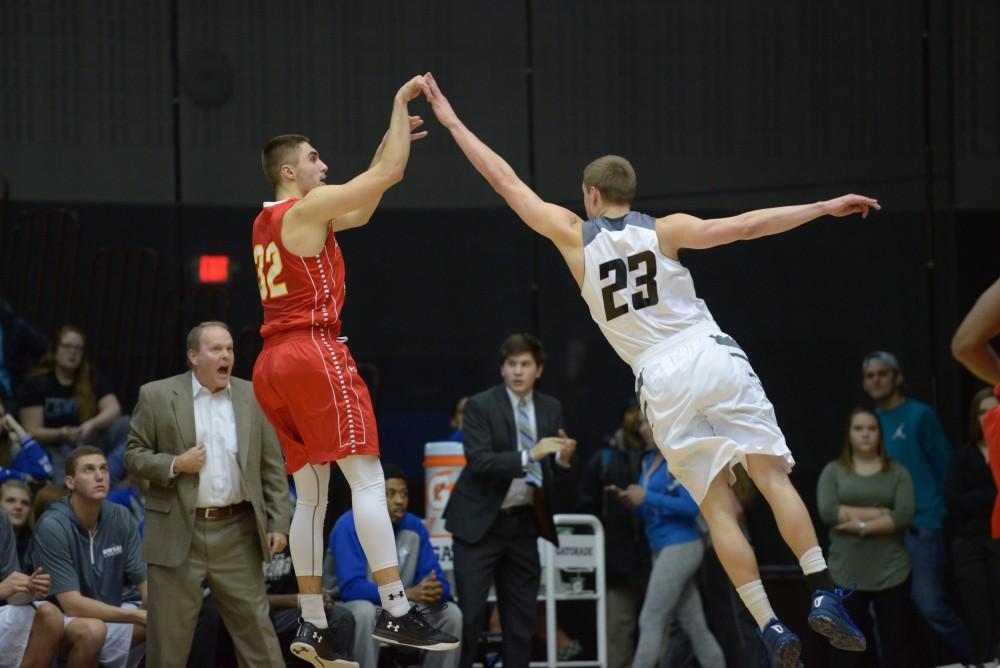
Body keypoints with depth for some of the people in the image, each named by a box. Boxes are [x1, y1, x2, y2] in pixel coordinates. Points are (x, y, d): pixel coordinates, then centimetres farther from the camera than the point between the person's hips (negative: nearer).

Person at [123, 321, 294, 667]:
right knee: (169, 634, 3)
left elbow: (272, 467, 8)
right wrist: (175, 465, -14)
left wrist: (278, 523, 1)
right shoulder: (157, 396, 1)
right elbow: (134, 455, 2)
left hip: (237, 534, 2)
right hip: (178, 533, -2)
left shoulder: (253, 398, 7)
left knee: (255, 625, 2)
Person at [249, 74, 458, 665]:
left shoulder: (268, 221, 20)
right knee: (368, 478, -11)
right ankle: (396, 611, -19)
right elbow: (390, 174, -9)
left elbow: (361, 210, 29)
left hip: (274, 362, 9)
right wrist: (400, 104, 2)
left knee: (311, 493, 10)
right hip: (315, 350, -9)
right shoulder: (308, 208, -6)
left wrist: (393, 140, 26)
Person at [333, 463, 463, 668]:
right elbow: (351, 587, -30)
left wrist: (435, 591, -32)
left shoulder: (414, 527, -3)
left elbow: (438, 580, -5)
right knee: (365, 611, -37)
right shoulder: (350, 526, -20)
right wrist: (409, 594, -40)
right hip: (352, 609, -5)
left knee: (451, 613, -14)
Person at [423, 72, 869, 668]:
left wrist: (453, 124, 20)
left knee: (718, 506, 2)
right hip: (712, 355, 0)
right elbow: (747, 226, -4)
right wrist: (825, 207, 0)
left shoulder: (573, 236, 7)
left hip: (661, 380, 0)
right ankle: (824, 595, -15)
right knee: (773, 475, 0)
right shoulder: (665, 231, 5)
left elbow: (508, 183, 13)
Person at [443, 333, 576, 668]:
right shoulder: (480, 405, -9)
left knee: (521, 615, 6)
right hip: (480, 521, -5)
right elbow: (479, 462, -21)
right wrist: (529, 456, -30)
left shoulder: (551, 408, 6)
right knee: (469, 612, -7)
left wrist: (563, 458, -13)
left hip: (524, 522, 5)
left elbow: (552, 468, 10)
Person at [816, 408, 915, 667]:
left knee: (895, 644, 4)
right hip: (847, 573, 0)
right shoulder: (833, 471, 6)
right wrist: (878, 513, -11)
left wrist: (862, 526, -14)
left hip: (891, 572, 0)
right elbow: (827, 511, -10)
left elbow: (905, 515, -8)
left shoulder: (897, 472, 5)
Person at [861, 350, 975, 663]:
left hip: (920, 526, -6)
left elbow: (945, 468, -2)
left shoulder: (920, 415, -3)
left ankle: (978, 659, 2)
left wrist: (938, 513, -2)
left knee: (929, 603, -12)